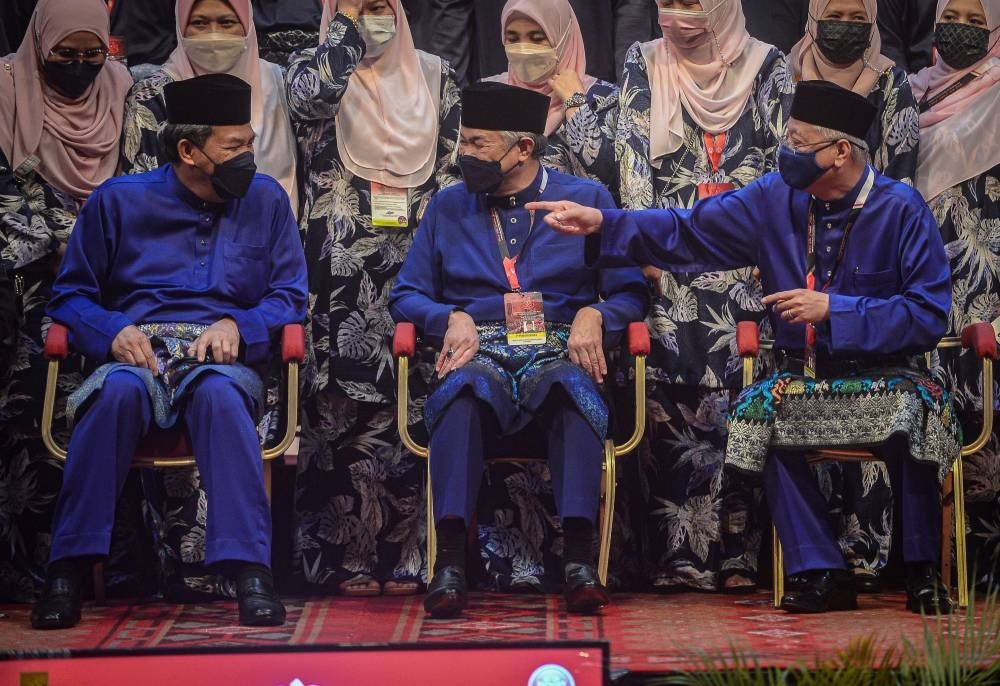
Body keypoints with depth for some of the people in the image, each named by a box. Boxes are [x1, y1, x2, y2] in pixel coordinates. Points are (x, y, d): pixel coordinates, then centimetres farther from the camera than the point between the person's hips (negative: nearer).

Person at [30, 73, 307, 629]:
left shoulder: (266, 200, 12)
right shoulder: (119, 201, 9)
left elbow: (291, 296, 11)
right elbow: (71, 294, 12)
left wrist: (237, 325, -9)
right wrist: (113, 332, -10)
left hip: (223, 358, 0)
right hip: (138, 353, 0)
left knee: (219, 392, -38)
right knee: (119, 391, -38)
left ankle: (251, 570, -44)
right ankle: (69, 569, -35)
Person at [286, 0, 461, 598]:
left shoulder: (434, 78, 14)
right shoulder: (317, 66, 8)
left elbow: (455, 167, 12)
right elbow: (313, 94, -17)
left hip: (416, 264, 2)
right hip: (343, 267, -2)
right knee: (345, 396, -8)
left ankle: (403, 554, -1)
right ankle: (346, 556, -3)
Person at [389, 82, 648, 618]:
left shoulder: (587, 198, 14)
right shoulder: (448, 207, 20)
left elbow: (630, 293, 11)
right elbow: (405, 295, 18)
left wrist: (593, 315, -11)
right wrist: (451, 317, -3)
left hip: (558, 352, -1)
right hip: (480, 354, 1)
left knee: (574, 390, -39)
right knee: (462, 392, -38)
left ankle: (579, 558, -45)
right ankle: (450, 559, -45)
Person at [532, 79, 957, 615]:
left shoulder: (900, 209, -10)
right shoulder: (776, 198, 1)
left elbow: (928, 314, -14)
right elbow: (688, 232, 5)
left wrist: (833, 308, -20)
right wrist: (600, 223, -5)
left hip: (885, 376, -4)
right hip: (804, 379, 4)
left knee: (915, 411, -34)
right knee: (756, 414, -25)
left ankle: (922, 573, -17)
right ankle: (820, 574, -16)